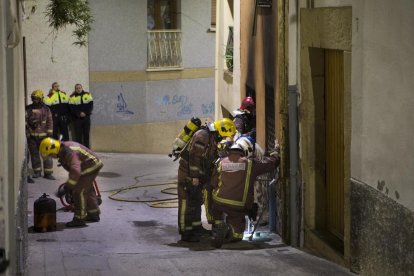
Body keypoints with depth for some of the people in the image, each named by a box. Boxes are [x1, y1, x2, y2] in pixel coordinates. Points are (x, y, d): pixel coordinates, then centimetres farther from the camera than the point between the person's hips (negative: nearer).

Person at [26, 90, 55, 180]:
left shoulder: (46, 109, 4)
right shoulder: (28, 109, 3)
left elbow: (49, 122, 6)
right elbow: (25, 121, 2)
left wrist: (49, 133, -1)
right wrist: (27, 133, -5)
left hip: (43, 135, -1)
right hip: (32, 136, 1)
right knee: (34, 154, 9)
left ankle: (48, 173, 2)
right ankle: (37, 172, 20)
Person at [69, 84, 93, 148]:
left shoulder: (88, 95, 6)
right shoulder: (72, 97, 0)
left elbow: (90, 105, 2)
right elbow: (71, 108, -6)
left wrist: (85, 113, -9)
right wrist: (79, 113, -16)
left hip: (86, 117, 2)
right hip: (77, 118, -2)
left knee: (86, 133, 5)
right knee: (78, 134, -3)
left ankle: (87, 147, 11)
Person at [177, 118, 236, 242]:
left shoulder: (213, 138, 10)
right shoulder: (202, 136, -22)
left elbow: (211, 158, 19)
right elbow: (194, 157, -24)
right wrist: (194, 177, -23)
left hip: (198, 174, 10)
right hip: (188, 172, -10)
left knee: (197, 200, 16)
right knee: (188, 202, -8)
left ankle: (195, 227, 27)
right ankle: (186, 233, -6)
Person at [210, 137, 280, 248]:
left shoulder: (222, 162, 2)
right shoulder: (251, 163, -5)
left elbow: (214, 183, 6)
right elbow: (271, 162, 4)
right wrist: (277, 150, 22)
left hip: (219, 202, 3)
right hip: (239, 206, -3)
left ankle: (218, 224, 16)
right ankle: (232, 231, -19)